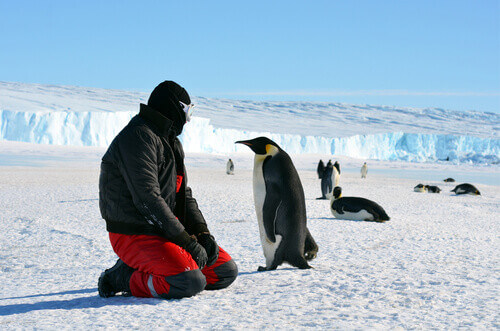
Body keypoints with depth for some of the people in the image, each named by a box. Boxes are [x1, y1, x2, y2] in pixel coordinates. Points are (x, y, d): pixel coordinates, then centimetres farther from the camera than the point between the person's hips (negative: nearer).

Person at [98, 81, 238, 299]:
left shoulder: (172, 143, 18)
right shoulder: (137, 137, -15)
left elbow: (183, 195, 16)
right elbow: (148, 199, -24)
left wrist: (202, 233, -1)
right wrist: (188, 242, -23)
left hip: (166, 231, 10)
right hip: (135, 235, -10)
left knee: (226, 272, 5)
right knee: (191, 283, -29)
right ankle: (123, 278, -7)